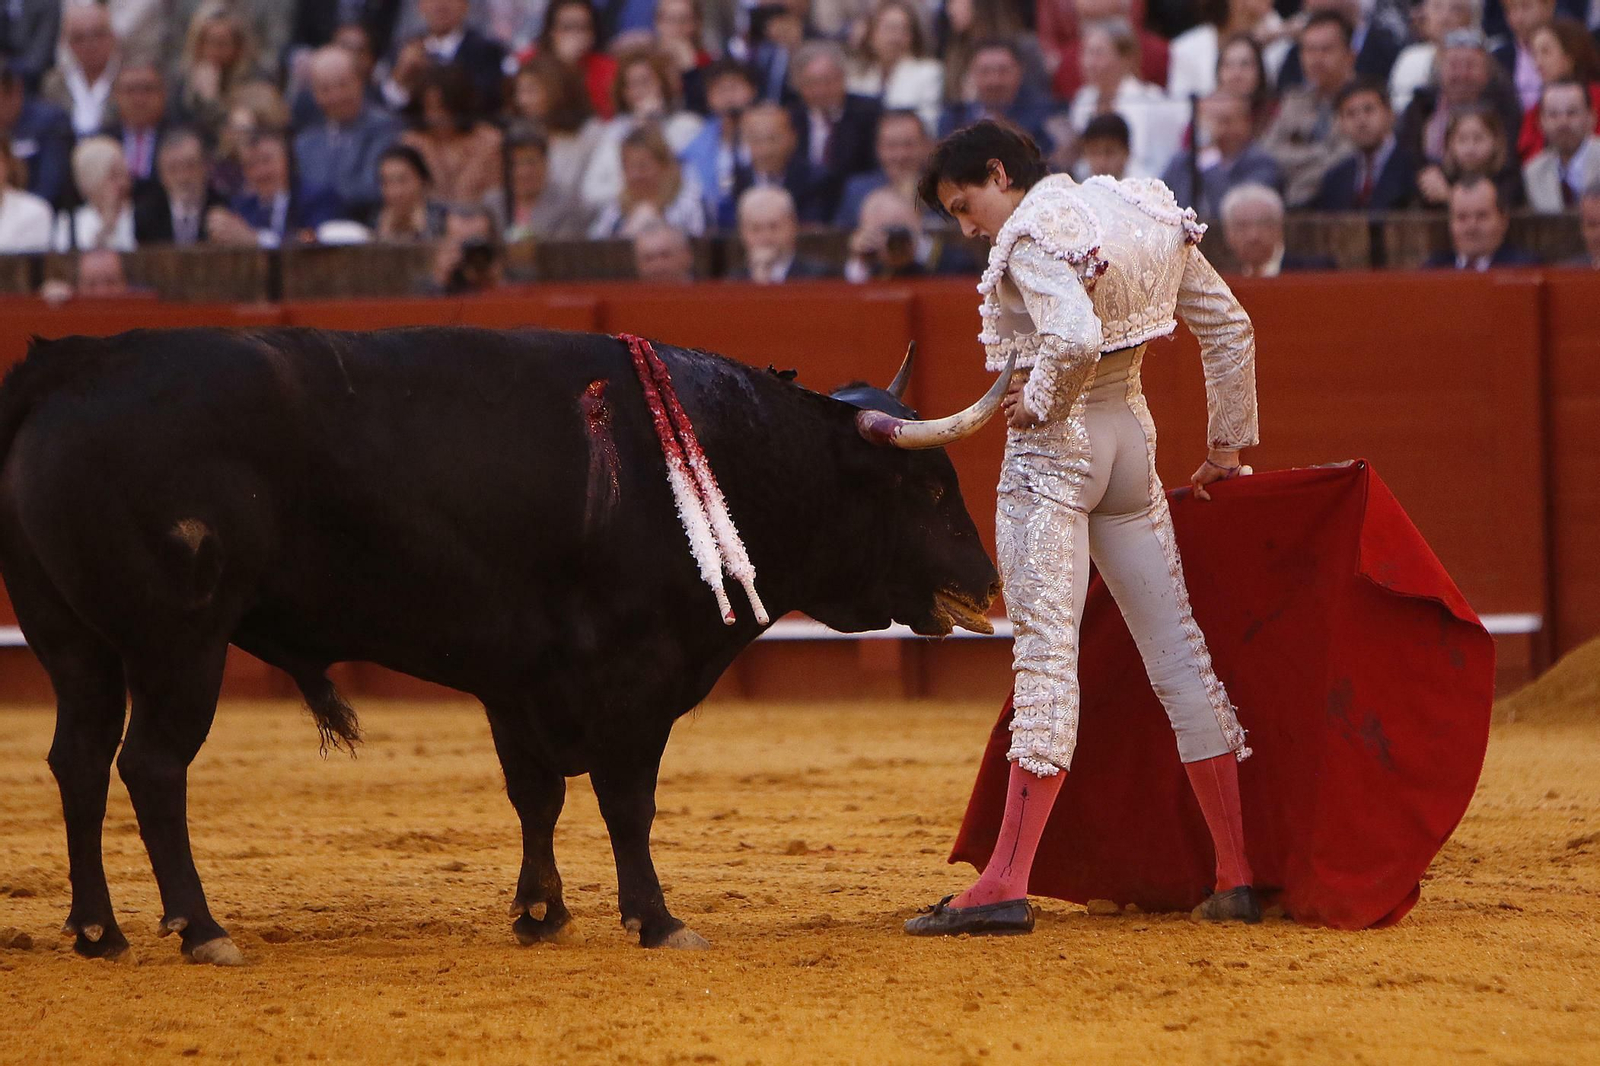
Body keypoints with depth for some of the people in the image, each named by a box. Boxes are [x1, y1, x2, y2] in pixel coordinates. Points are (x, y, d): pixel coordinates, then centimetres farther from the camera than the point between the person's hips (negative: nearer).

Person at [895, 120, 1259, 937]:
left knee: (1046, 651, -12)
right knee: (1175, 649, 10)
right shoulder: (1144, 217, 12)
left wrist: (1038, 403, -12)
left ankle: (1006, 884, -16)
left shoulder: (1033, 236, -13)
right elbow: (1229, 326, 16)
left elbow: (1075, 340, -30)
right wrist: (1227, 445, 21)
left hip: (1053, 446, -8)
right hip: (1133, 437, 8)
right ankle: (1237, 876, 12)